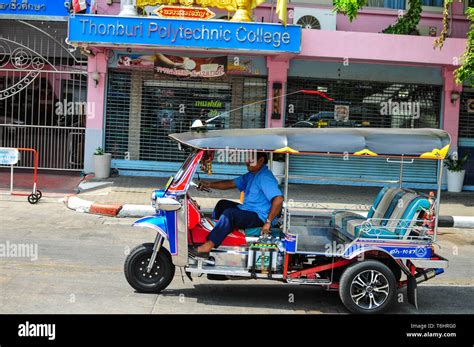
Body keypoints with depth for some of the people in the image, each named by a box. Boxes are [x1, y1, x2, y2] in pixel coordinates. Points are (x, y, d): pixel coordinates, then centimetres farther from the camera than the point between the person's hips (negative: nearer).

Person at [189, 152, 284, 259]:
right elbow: (231, 183, 17)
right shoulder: (251, 175, 13)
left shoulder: (265, 177, -20)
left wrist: (268, 222, -29)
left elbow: (278, 199, -31)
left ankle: (206, 247, -34)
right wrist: (210, 185, 6)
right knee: (223, 204, 21)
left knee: (229, 214, -30)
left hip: (260, 217, -11)